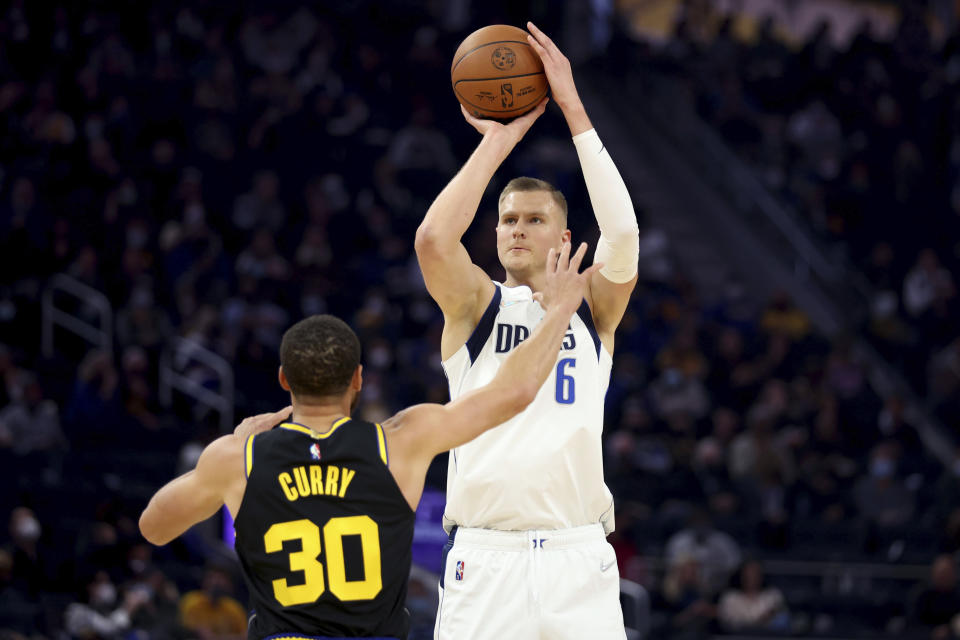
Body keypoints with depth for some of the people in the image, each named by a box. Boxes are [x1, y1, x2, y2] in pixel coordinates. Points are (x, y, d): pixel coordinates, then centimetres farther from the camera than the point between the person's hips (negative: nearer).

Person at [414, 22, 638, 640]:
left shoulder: (593, 309, 12)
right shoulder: (475, 305, 10)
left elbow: (623, 234, -8)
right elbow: (433, 239, -11)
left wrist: (574, 110, -9)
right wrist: (499, 140, -6)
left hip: (580, 561, 1)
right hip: (485, 559, -1)